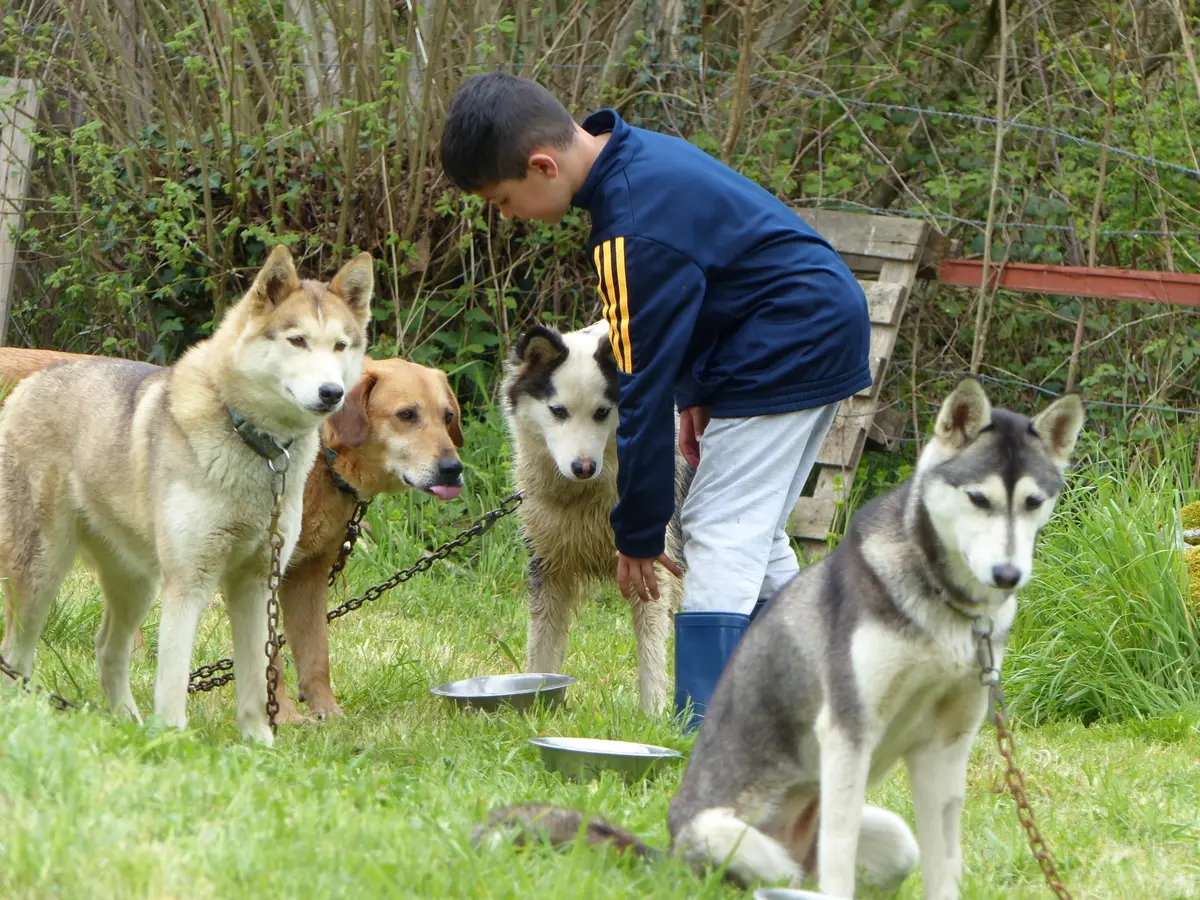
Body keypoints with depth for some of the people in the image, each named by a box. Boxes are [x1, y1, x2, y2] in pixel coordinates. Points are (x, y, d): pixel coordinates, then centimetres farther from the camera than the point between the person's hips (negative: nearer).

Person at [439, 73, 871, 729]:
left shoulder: (638, 231, -26)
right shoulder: (641, 155, 4)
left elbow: (642, 385, -21)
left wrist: (638, 532, -14)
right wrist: (697, 393, 17)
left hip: (788, 348, -11)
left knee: (722, 536, -14)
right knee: (751, 535, 17)